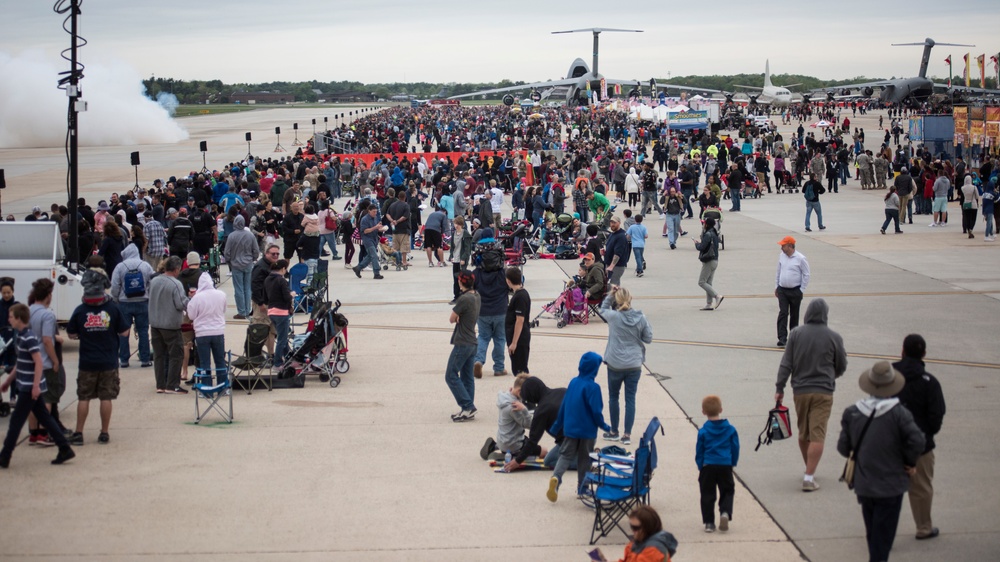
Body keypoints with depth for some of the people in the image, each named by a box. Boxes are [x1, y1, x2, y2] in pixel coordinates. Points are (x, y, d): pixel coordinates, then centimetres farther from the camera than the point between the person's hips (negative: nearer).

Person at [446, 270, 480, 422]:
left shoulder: (464, 299, -21)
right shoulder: (476, 296, 7)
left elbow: (452, 319, -12)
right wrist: (459, 318, -7)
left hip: (462, 344, -9)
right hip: (472, 342, 9)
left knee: (451, 376, -3)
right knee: (467, 377, 12)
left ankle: (468, 406, -8)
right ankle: (468, 410, 13)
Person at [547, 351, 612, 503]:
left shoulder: (573, 382, 1)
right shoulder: (592, 387, -17)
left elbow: (563, 405, 8)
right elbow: (596, 411, -17)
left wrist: (557, 425, 17)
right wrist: (604, 426, -1)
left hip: (570, 429, 4)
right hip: (588, 430, -4)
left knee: (566, 455, 5)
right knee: (584, 459, 12)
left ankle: (556, 477, -21)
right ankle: (582, 488, 19)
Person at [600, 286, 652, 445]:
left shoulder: (613, 316, -14)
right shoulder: (641, 318, -8)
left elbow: (603, 309, 9)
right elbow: (648, 339, 1)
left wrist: (610, 294, 5)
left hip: (615, 365, -1)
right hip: (634, 365, 1)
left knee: (613, 397, 15)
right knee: (630, 399, 7)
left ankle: (614, 432, 24)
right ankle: (627, 434, 7)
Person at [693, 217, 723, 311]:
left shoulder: (708, 235, -17)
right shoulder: (715, 234, 11)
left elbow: (701, 247, -20)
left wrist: (696, 243, 0)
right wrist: (700, 242, 16)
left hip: (709, 262, -9)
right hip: (715, 260, 9)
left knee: (701, 282, -5)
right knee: (708, 283, 11)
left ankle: (717, 296, -14)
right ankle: (709, 304, 8)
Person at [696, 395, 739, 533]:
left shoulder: (703, 431, -5)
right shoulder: (730, 429, -1)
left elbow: (699, 451, 2)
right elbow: (735, 448, 5)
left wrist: (700, 466, 13)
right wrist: (732, 464, 18)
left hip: (708, 466, -1)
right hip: (726, 466, 1)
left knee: (707, 494, 8)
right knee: (727, 492, 13)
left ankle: (709, 522, 6)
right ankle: (725, 512, -12)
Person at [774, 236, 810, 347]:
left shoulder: (800, 258, -11)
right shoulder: (781, 256, 3)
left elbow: (806, 275, -5)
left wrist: (801, 290, -7)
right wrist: (776, 286, 14)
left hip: (795, 291, -3)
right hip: (782, 290, 3)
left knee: (794, 315, 9)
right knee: (783, 313, -8)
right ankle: (782, 338, -12)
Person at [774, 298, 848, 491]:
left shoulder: (796, 334, -2)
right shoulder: (833, 337, -5)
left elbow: (786, 364, -3)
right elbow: (842, 366, 6)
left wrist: (780, 388, 2)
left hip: (800, 391, 3)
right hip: (823, 392, -2)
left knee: (803, 434, 17)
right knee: (817, 435, -4)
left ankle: (809, 470, 32)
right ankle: (809, 477, -11)